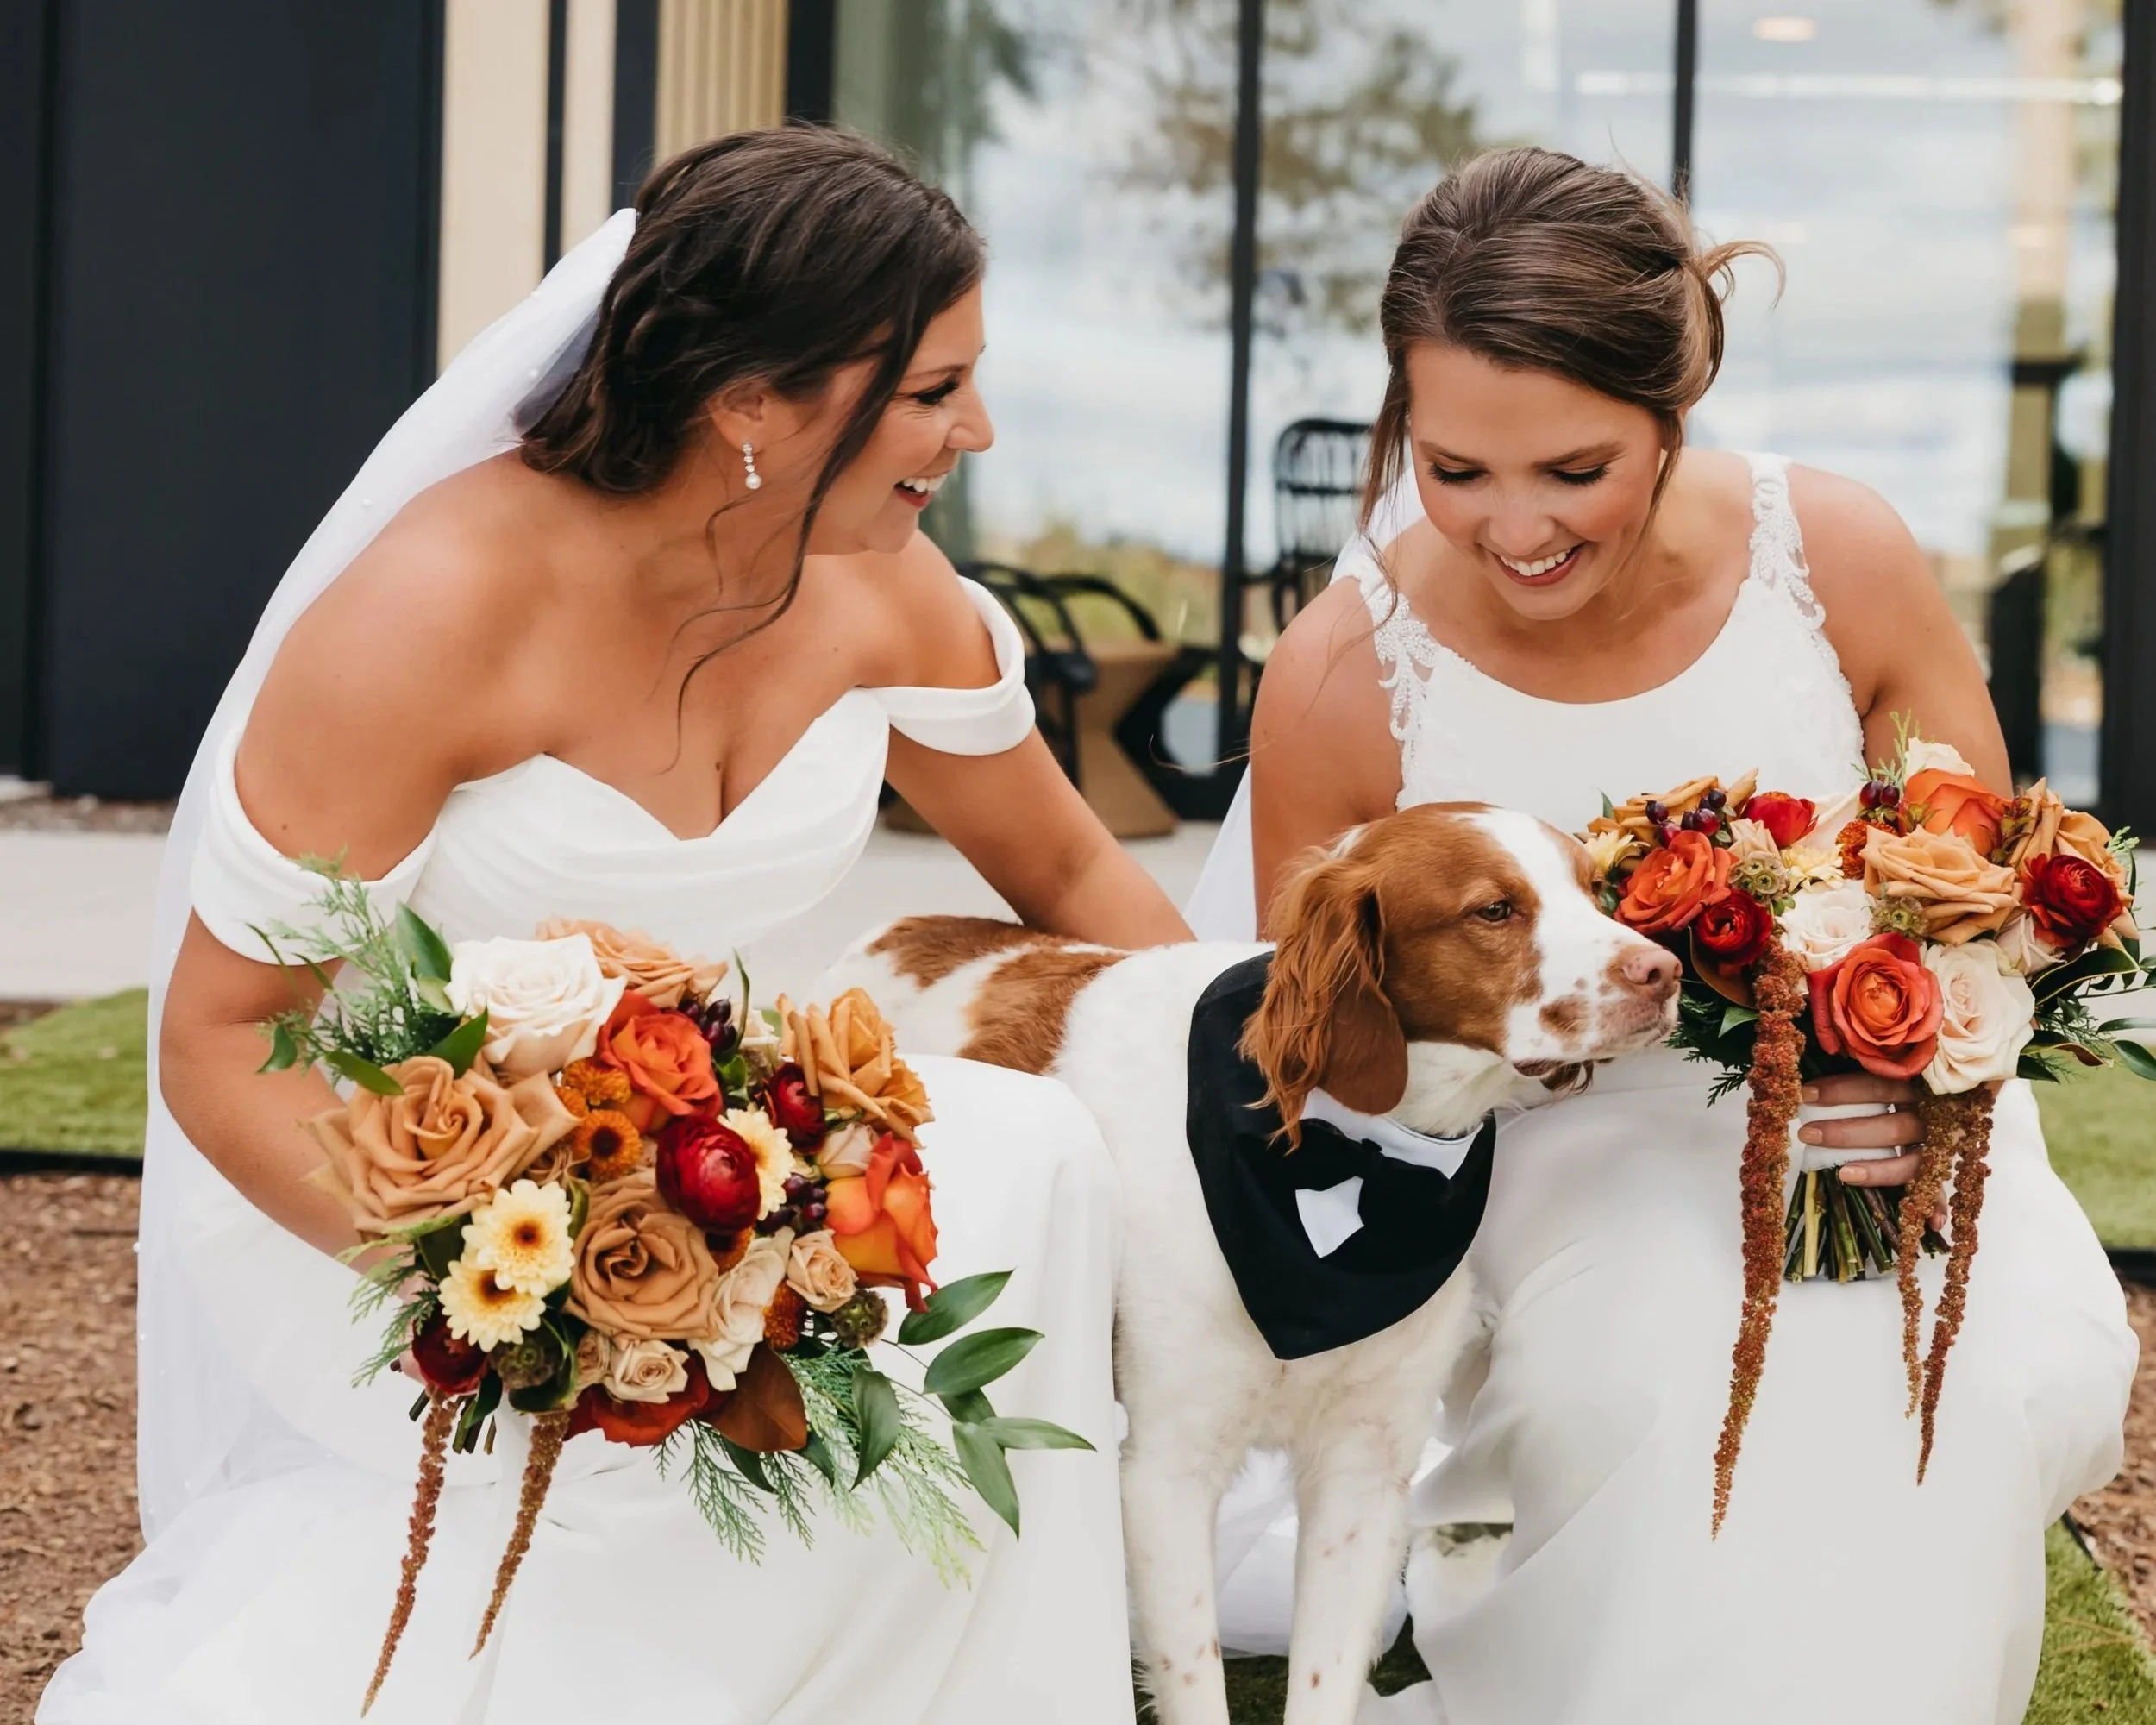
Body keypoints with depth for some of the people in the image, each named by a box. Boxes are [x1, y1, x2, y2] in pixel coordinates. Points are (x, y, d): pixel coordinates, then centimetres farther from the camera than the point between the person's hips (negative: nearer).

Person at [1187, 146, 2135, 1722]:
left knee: (2013, 1382, -27)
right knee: (1695, 1405, -32)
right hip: (1564, 1149, -2)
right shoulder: (1344, 676, -14)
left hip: (1864, 1108, 2)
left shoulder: (1839, 559, -12)